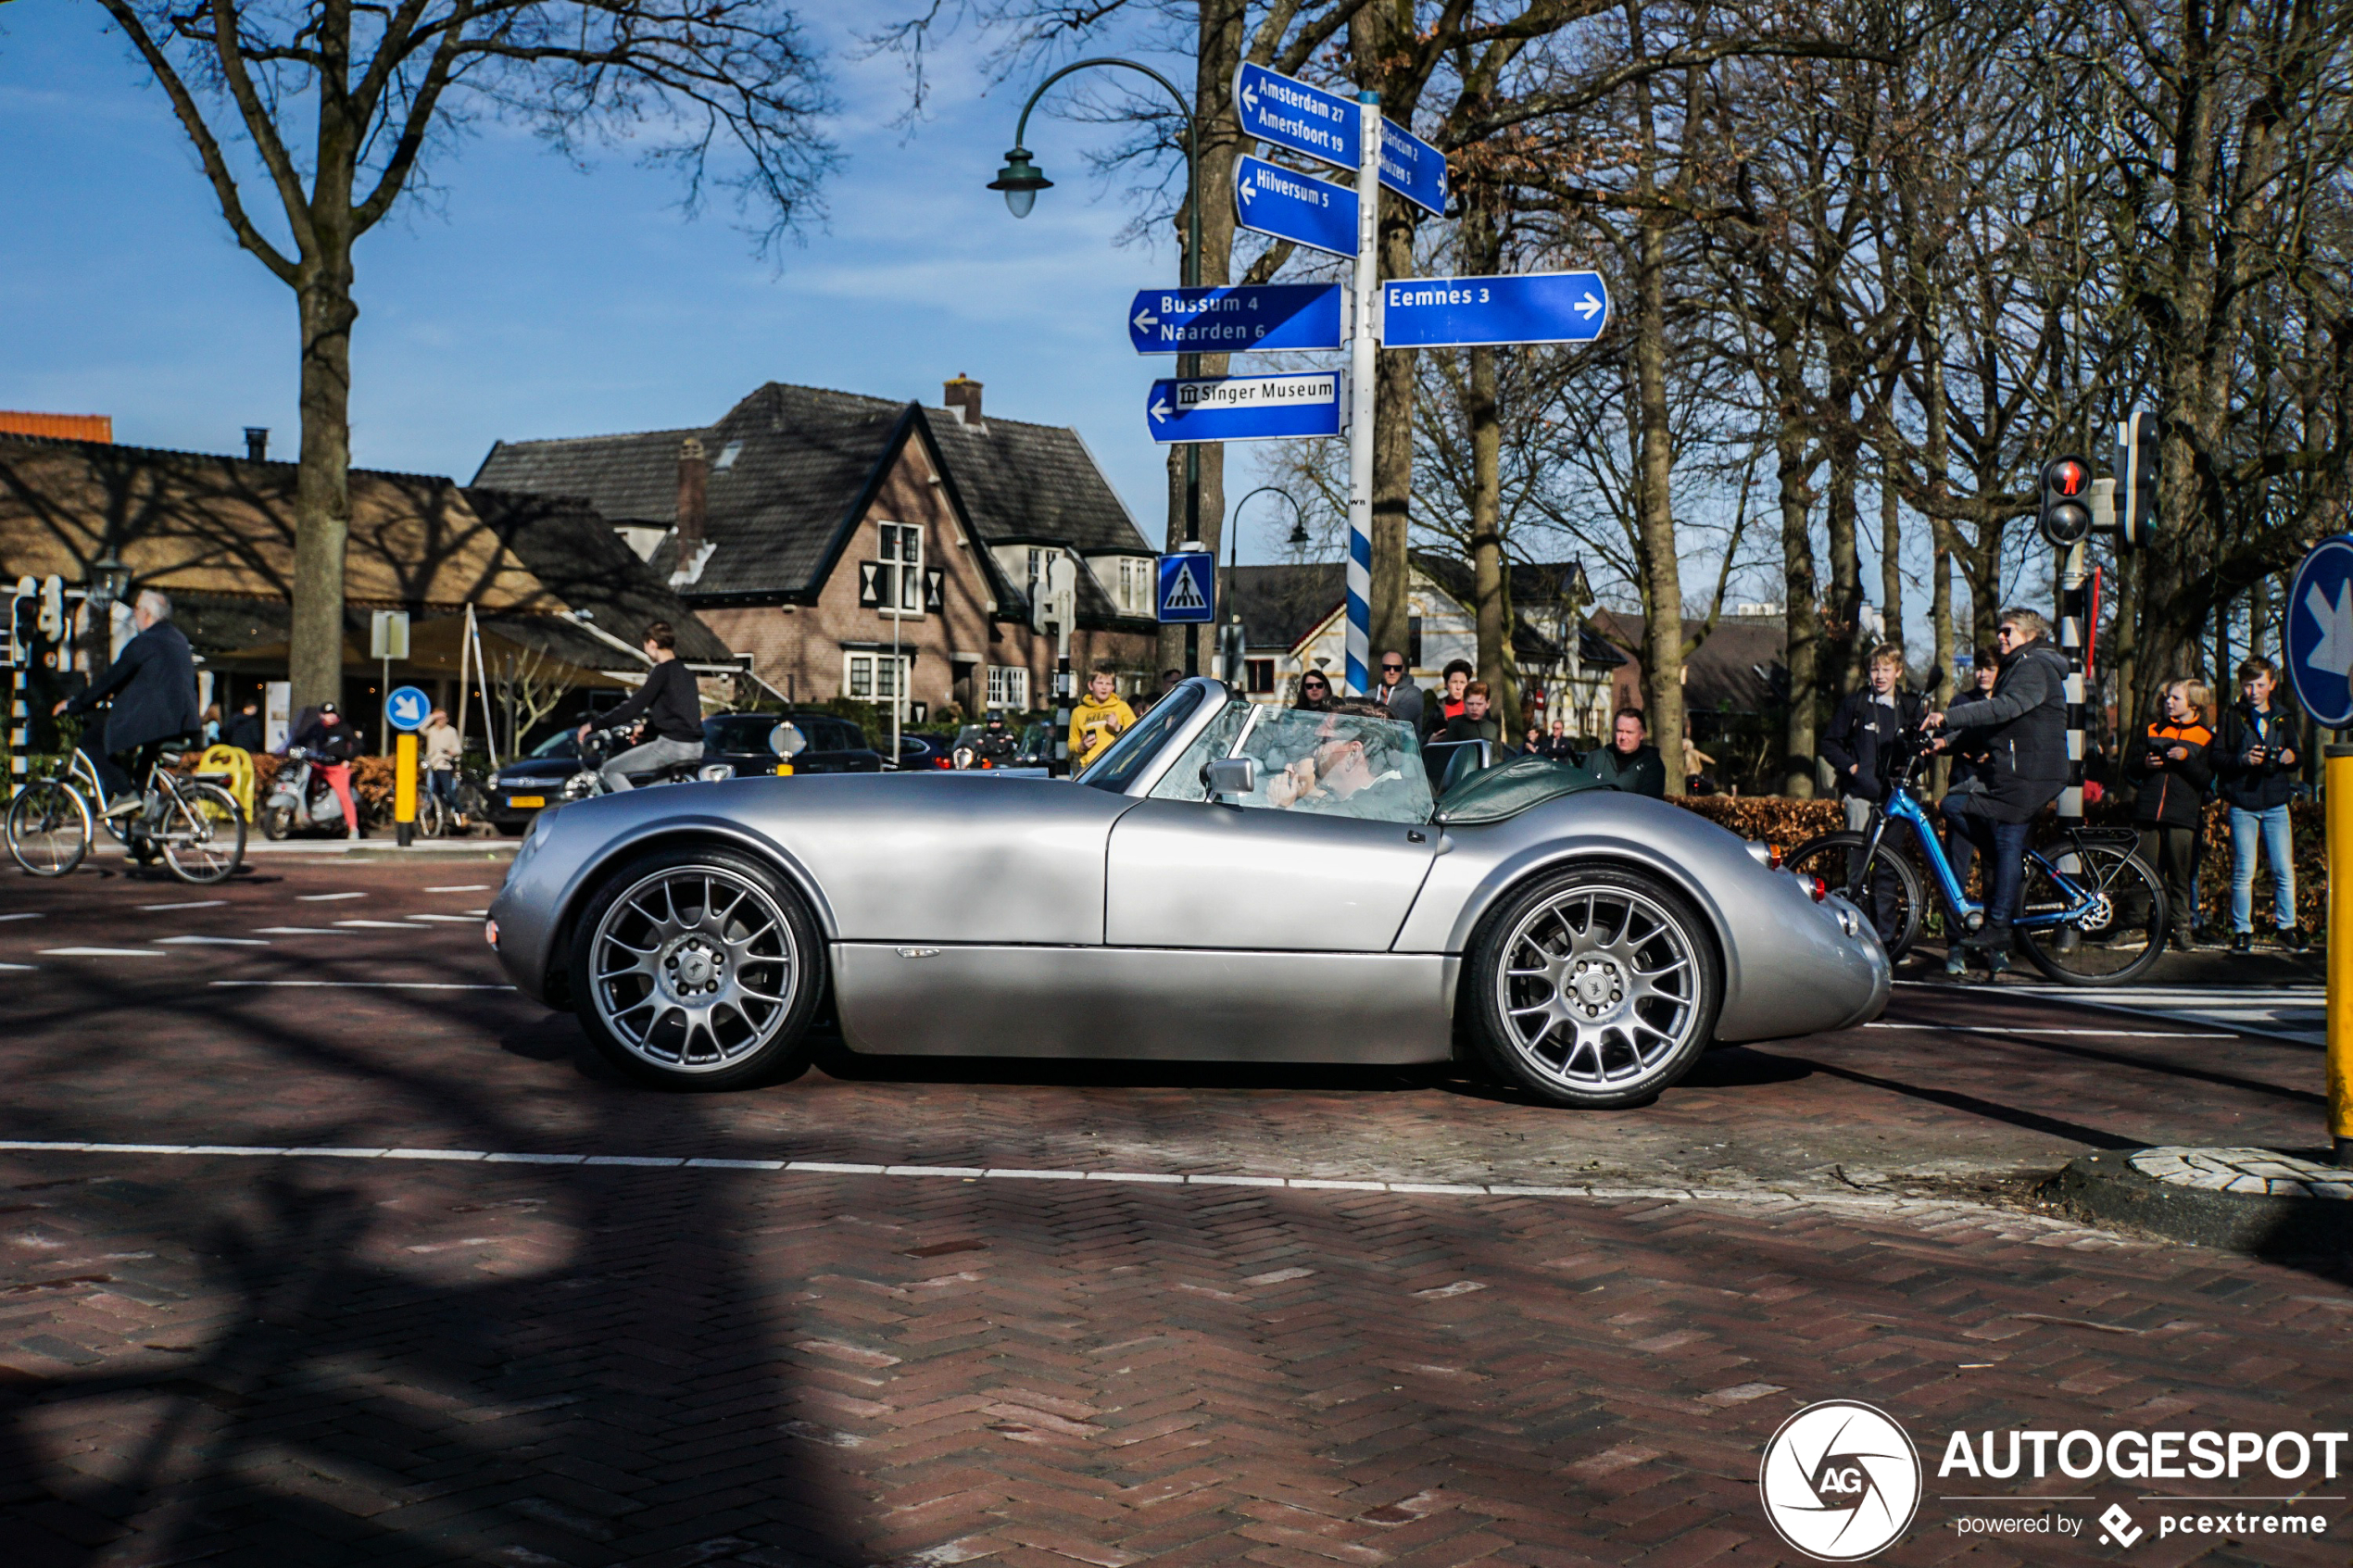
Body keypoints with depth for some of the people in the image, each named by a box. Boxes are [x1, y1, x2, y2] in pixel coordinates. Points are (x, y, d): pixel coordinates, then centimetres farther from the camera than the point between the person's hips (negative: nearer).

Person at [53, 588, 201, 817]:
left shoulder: (144, 643, -8)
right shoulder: (179, 640, 19)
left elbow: (111, 679, -7)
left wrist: (73, 704, 3)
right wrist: (115, 696, 36)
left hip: (154, 722, -9)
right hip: (184, 724, 9)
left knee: (89, 739, 2)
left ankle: (122, 793, -7)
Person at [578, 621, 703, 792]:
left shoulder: (662, 671, -9)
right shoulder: (686, 673, 16)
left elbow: (634, 707, -15)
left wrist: (594, 726, -10)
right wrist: (645, 726, 38)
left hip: (672, 744, -9)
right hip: (696, 747, 9)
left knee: (608, 771, 0)